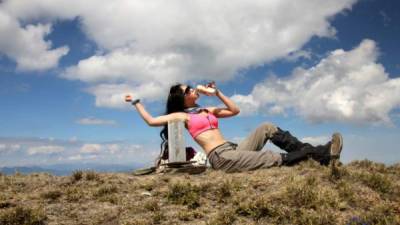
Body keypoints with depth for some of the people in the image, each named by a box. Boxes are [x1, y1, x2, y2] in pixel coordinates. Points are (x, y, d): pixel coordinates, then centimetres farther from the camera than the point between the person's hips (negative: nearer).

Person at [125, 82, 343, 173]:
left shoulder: (207, 110, 24)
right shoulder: (181, 115, 6)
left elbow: (235, 110, 24)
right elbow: (151, 120, -1)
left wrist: (217, 93, 20)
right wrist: (136, 102, 7)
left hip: (234, 149, 8)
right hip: (221, 157, -8)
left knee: (267, 128, -8)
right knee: (276, 158, -21)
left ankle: (317, 152, -13)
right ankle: (320, 154, -17)